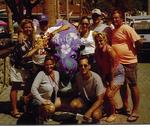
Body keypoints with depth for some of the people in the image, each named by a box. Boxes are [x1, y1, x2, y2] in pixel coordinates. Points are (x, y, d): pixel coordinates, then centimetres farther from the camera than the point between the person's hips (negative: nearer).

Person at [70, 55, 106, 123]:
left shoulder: (96, 78, -27)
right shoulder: (78, 76, -14)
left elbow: (100, 100, -25)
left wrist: (89, 112, -35)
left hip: (95, 102, -3)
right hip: (84, 99, 4)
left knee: (96, 115, -34)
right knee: (73, 104, -29)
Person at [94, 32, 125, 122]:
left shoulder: (109, 50, -28)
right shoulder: (97, 51, -8)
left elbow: (112, 68, -23)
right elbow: (99, 66, 0)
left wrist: (111, 82, -17)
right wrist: (103, 80, 1)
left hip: (118, 73, -6)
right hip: (107, 74, 7)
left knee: (109, 94, -14)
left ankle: (113, 114, 9)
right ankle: (107, 110, 27)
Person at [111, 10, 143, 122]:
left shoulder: (126, 28, -13)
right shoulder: (113, 31, 12)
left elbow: (139, 42, -20)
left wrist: (133, 50, -6)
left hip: (129, 62, -8)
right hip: (118, 62, 8)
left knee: (133, 86, 0)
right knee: (122, 85, 17)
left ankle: (135, 112, 7)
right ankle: (125, 107, 31)